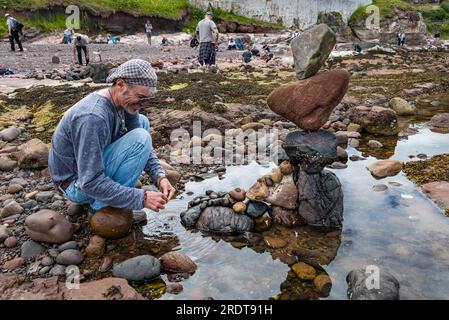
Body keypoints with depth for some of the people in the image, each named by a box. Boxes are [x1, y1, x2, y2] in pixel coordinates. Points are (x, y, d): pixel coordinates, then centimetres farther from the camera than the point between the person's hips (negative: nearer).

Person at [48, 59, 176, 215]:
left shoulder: (124, 101, -8)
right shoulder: (92, 117, -34)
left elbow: (143, 145, 0)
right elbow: (90, 183, -32)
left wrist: (160, 176, -16)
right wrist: (141, 198, -32)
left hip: (93, 166, 8)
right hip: (77, 185, -8)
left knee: (142, 122, 8)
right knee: (140, 137, -24)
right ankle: (103, 207, -12)